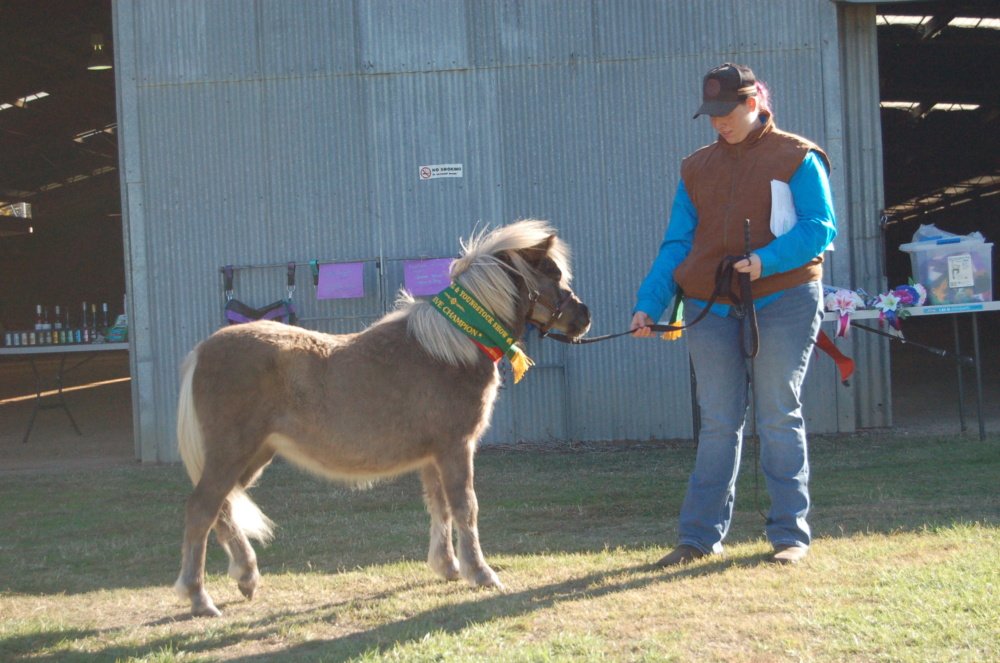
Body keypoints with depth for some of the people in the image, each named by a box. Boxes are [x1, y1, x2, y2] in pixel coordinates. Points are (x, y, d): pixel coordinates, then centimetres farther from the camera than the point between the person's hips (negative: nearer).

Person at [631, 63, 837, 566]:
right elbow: (676, 244, 10)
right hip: (711, 309, 4)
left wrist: (766, 261, -23)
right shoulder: (697, 168, 14)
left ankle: (790, 533, 6)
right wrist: (648, 304, -3)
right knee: (717, 425, 5)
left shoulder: (797, 158, 1)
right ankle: (700, 535, 8)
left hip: (783, 302, -4)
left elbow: (820, 227, -8)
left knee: (780, 419, 0)